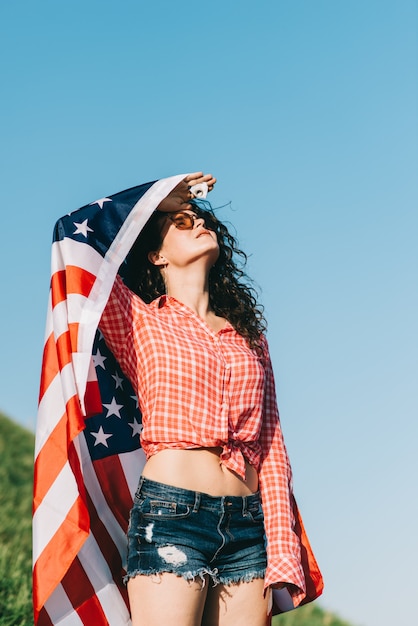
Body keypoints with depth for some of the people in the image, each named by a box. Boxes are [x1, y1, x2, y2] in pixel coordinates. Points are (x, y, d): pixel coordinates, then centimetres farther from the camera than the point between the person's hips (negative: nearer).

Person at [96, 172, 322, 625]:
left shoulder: (249, 335, 17)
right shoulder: (140, 319, 7)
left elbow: (271, 446, 12)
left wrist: (282, 549, 3)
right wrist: (159, 198, 10)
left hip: (248, 524, 4)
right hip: (170, 516, -4)